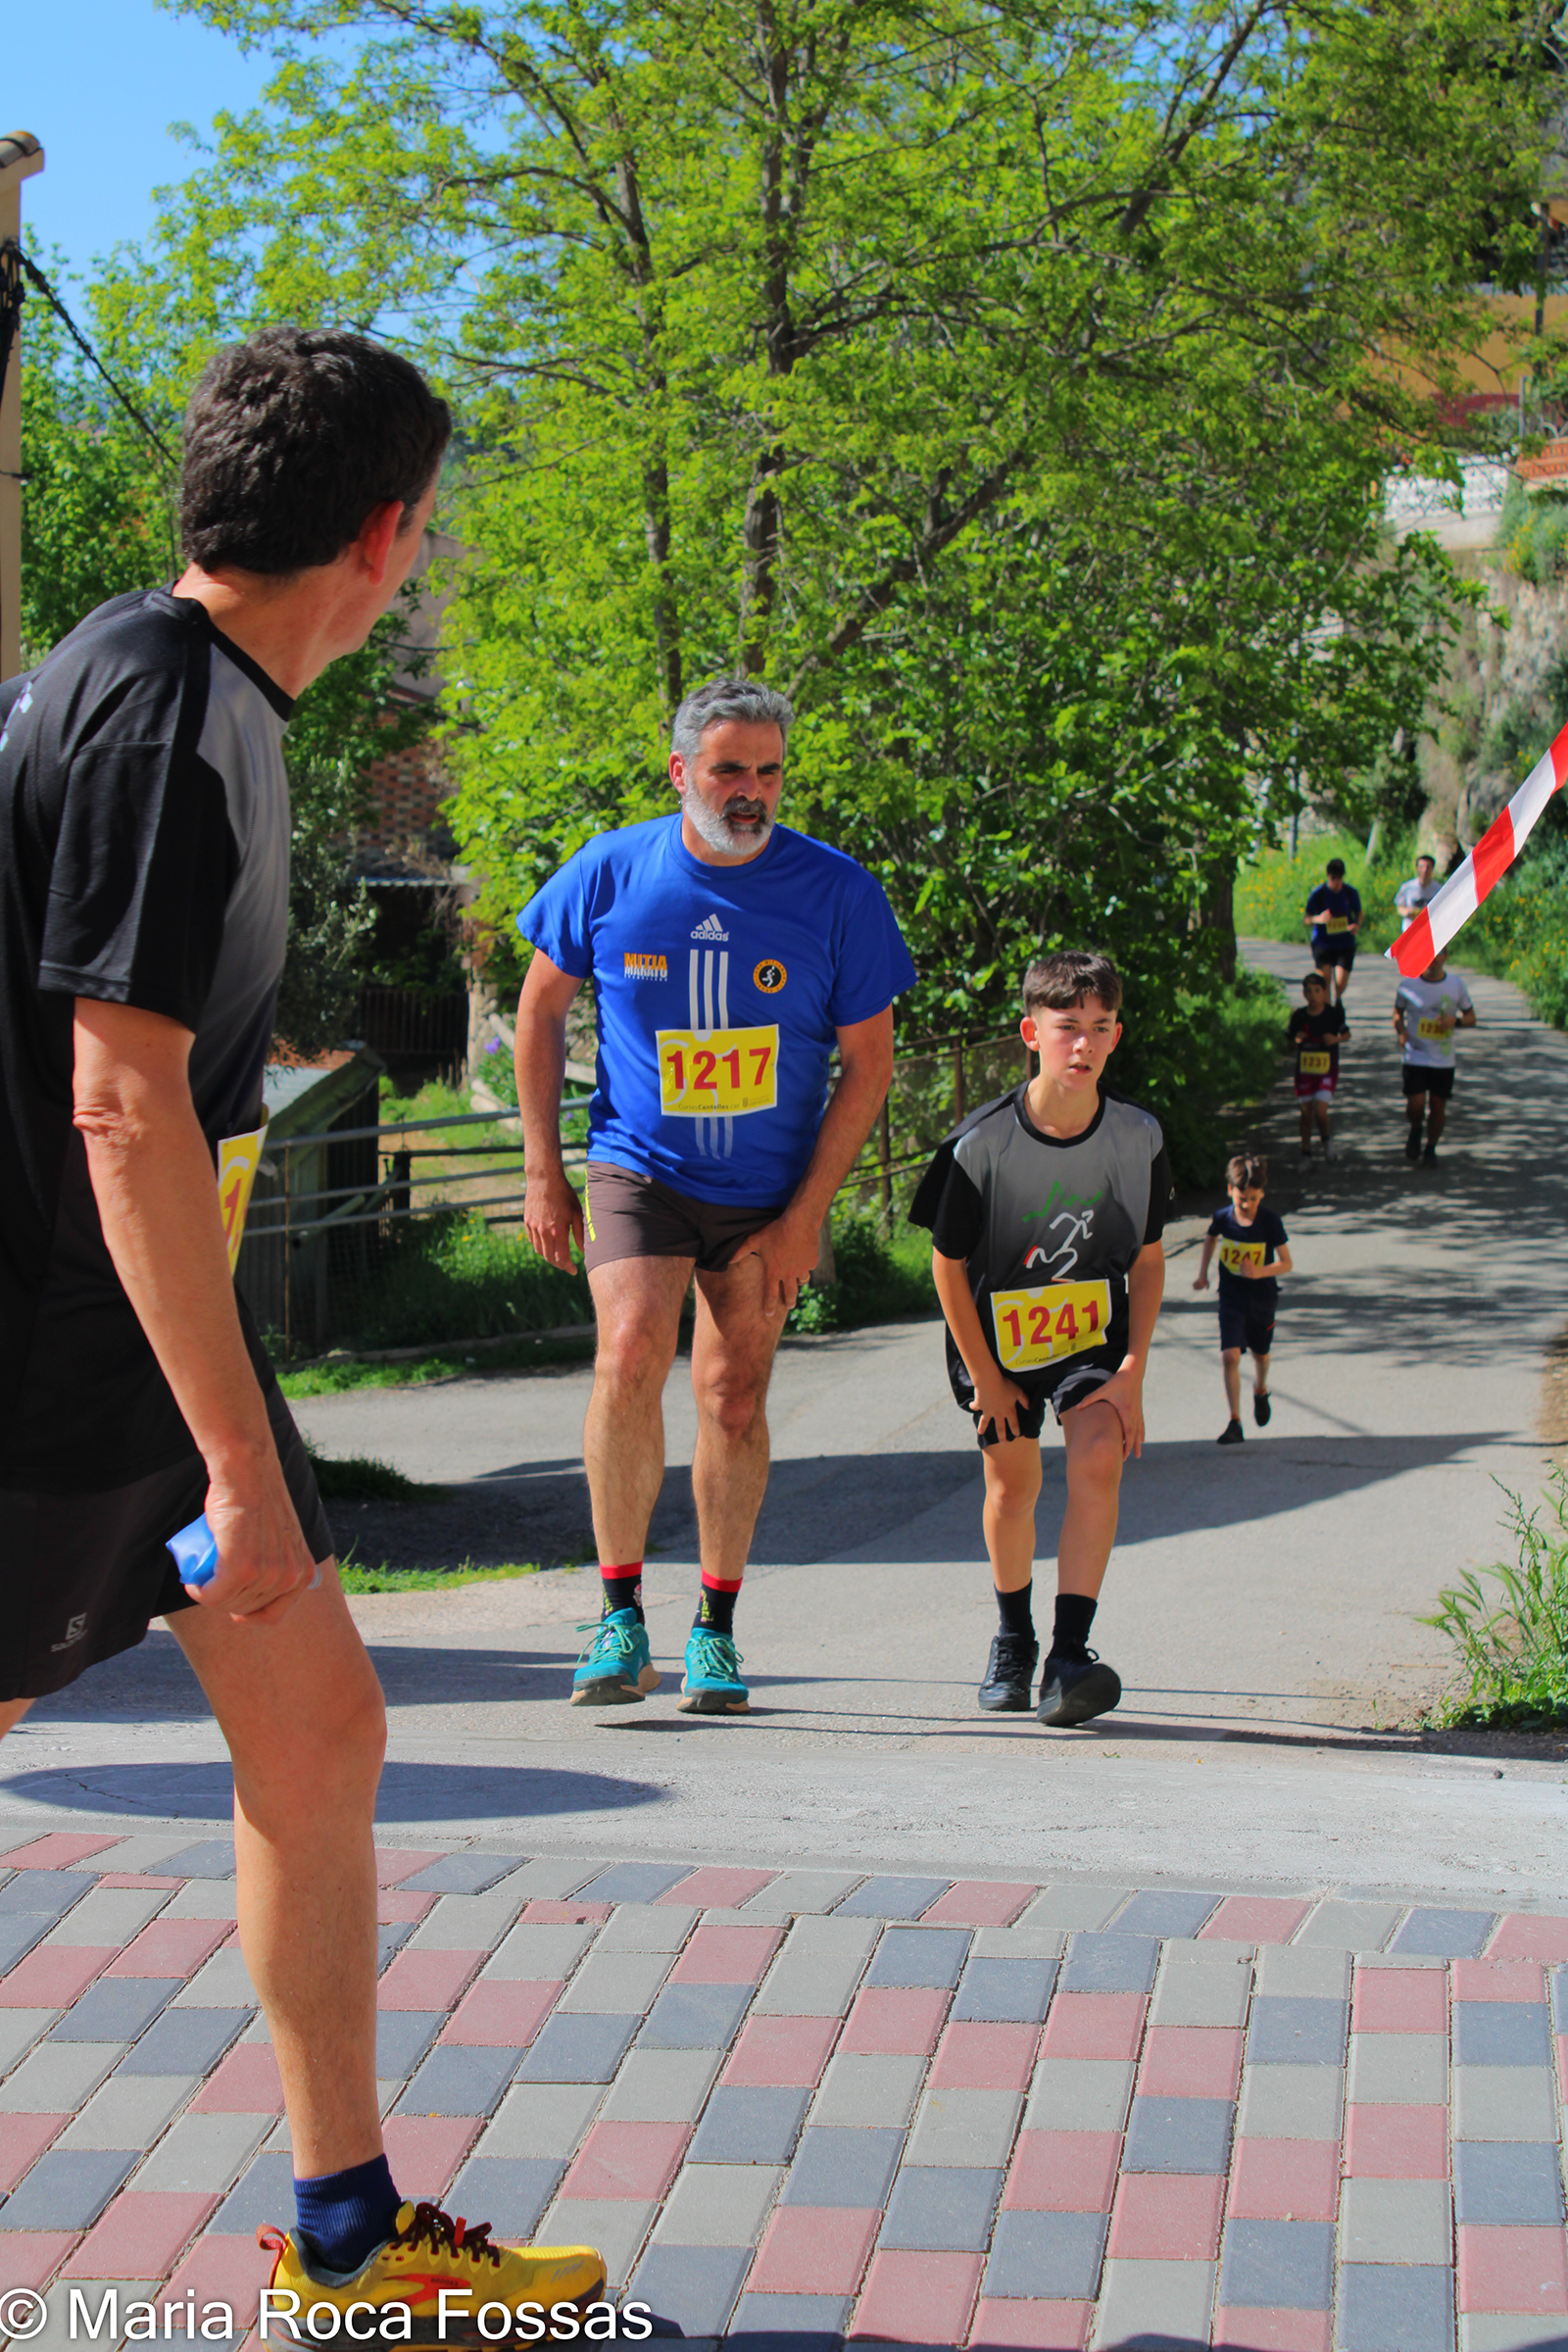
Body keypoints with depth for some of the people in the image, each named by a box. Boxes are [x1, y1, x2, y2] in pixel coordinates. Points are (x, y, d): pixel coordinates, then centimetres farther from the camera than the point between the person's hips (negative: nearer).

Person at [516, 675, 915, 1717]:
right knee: (630, 1358, -20)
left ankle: (717, 1629, 19)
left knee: (733, 1395, 2)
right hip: (636, 1171, 0)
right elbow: (541, 1007, 6)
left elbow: (868, 1063, -4)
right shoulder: (611, 872, -7)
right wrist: (543, 1171, 2)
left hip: (770, 1192, 1)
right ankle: (621, 1616, -9)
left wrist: (805, 1216, -9)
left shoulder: (837, 891, -9)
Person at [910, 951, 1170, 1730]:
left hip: (1095, 1328, 1)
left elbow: (1147, 1258, -2)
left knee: (1098, 1459, -21)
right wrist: (983, 1375, -7)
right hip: (998, 1332, 0)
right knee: (1011, 1485, 8)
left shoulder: (1138, 1138, -13)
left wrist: (1133, 1371, -9)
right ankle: (1012, 1639, 34)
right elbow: (948, 1263, -10)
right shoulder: (981, 1144, -21)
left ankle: (1070, 1654, -22)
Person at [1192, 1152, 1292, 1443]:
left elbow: (1286, 1263, -14)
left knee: (1260, 1354, 19)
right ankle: (1234, 1422, -11)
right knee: (1229, 1356, -15)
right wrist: (1202, 1272, 11)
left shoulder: (1270, 1222, -17)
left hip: (1262, 1297, 0)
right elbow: (1211, 1238, 14)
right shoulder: (1222, 1218, -11)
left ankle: (1260, 1390, 53)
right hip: (1231, 1297, 0)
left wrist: (1260, 1272, -31)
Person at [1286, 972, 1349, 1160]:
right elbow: (1288, 1049, 6)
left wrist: (1336, 1039, -12)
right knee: (1306, 1114, 8)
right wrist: (1296, 1041, -17)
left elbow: (1347, 1033, 9)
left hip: (1327, 1071, -2)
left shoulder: (1333, 1014, -8)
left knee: (1320, 1112, -15)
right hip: (1304, 1071, 2)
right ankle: (1306, 1153, 24)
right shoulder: (1298, 1016, -2)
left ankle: (1327, 1137, 17)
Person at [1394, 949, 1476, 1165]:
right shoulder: (1408, 985, -4)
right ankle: (1415, 1130, 22)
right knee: (1415, 1104, -12)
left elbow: (1471, 1018, 8)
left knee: (1438, 1106, 5)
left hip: (1444, 1060, 1)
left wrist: (1455, 1021, -14)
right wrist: (1401, 1031, -11)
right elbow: (1397, 1013, 10)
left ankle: (1431, 1149, 27)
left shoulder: (1457, 985, 0)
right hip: (1415, 1056, -1)